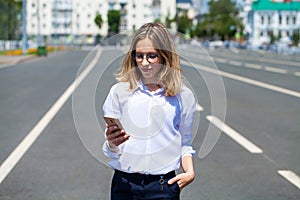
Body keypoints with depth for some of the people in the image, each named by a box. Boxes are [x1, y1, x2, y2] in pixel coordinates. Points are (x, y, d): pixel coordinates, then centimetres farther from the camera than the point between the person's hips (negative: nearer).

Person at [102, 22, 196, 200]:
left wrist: (190, 172, -2)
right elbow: (110, 151, 1)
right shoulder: (119, 92, 1)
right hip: (124, 184, 0)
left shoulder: (183, 96, 3)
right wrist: (112, 144, -20)